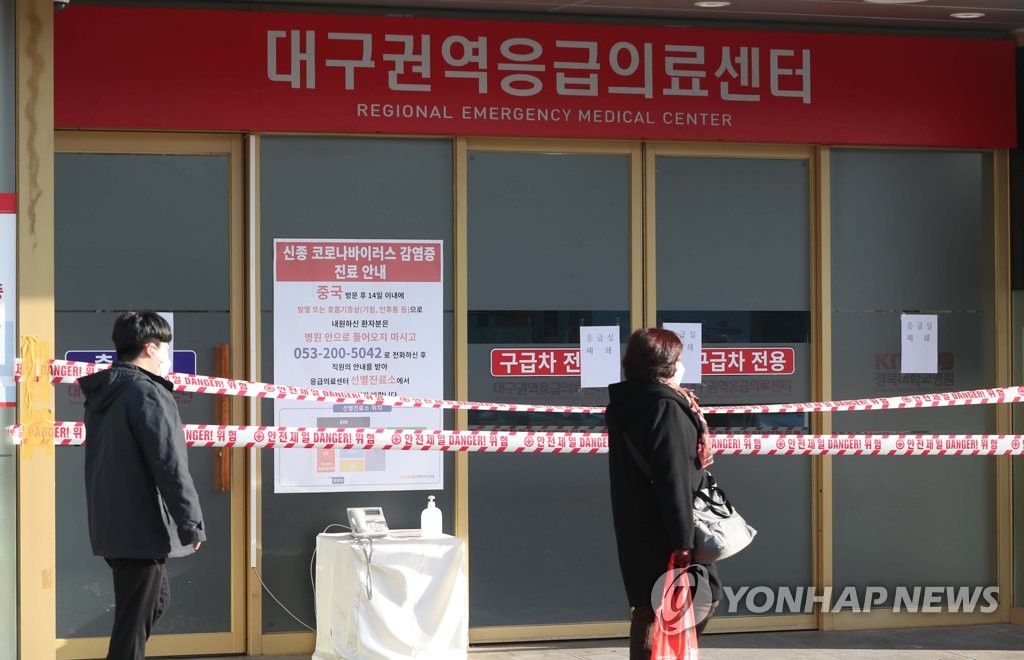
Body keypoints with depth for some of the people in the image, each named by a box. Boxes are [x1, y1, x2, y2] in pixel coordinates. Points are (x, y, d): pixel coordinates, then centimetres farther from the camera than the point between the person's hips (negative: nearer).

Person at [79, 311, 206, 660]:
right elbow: (170, 468, -20)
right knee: (134, 622, -3)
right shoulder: (148, 394, -17)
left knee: (155, 600, 24)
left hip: (111, 525, 9)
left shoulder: (101, 394, 12)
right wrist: (192, 524, -13)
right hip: (142, 527, -9)